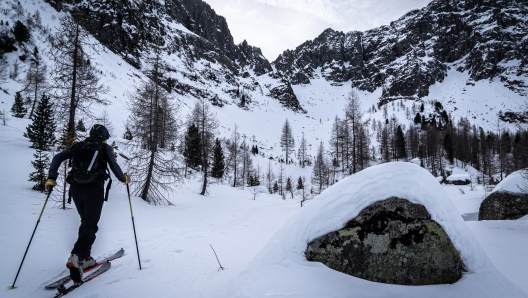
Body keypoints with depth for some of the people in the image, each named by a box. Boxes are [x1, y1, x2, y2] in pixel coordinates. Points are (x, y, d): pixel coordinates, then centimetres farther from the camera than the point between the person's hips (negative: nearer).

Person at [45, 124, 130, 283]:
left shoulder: (78, 146, 18)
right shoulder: (106, 148, 7)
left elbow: (58, 157, 8)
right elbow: (114, 167, -4)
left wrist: (51, 178, 7)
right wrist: (124, 179, 12)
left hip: (75, 188, 5)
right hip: (94, 188, -5)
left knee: (86, 222, 20)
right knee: (90, 225, -5)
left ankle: (85, 258, 19)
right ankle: (76, 256, -27)